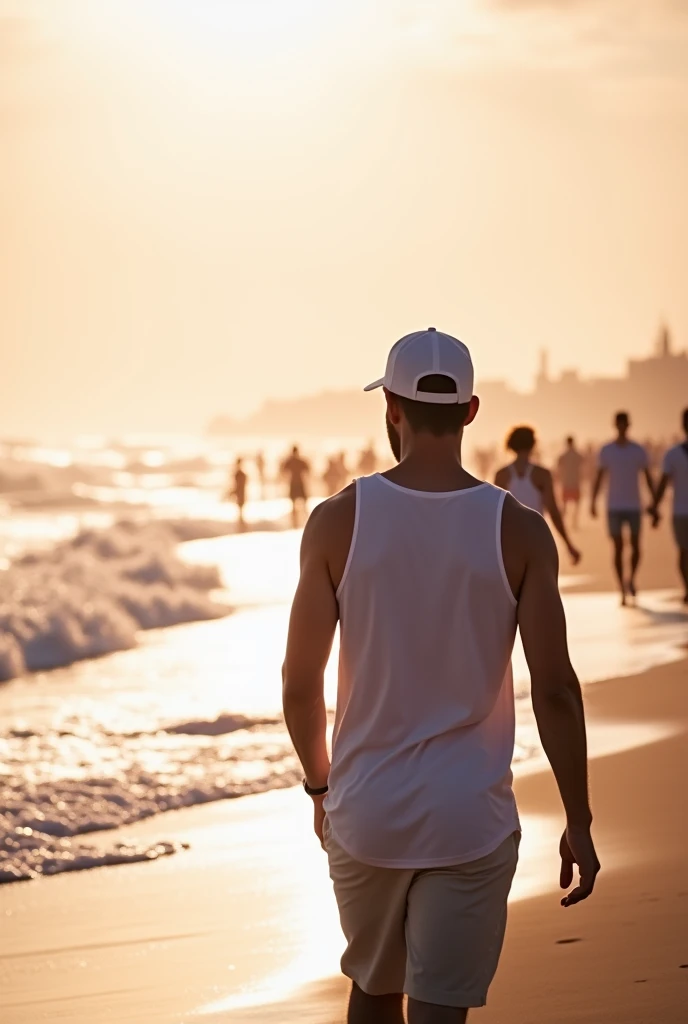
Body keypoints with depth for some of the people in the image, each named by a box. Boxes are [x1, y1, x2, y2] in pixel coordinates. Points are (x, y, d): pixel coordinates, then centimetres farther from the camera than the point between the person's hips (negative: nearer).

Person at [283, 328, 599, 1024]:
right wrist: (578, 823, 2)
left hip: (365, 811, 2)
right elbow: (555, 690, -8)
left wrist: (320, 786, 15)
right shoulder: (517, 531, -7)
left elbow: (300, 685, -2)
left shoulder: (338, 521, -6)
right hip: (470, 820, -1)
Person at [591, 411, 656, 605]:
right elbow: (599, 478, -1)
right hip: (614, 507, -1)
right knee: (618, 548, -3)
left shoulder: (639, 450, -1)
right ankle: (623, 591, 4)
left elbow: (648, 478, 1)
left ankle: (631, 579, 26)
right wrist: (593, 502, -13)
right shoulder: (606, 451, -1)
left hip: (634, 507, 1)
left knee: (636, 547, -1)